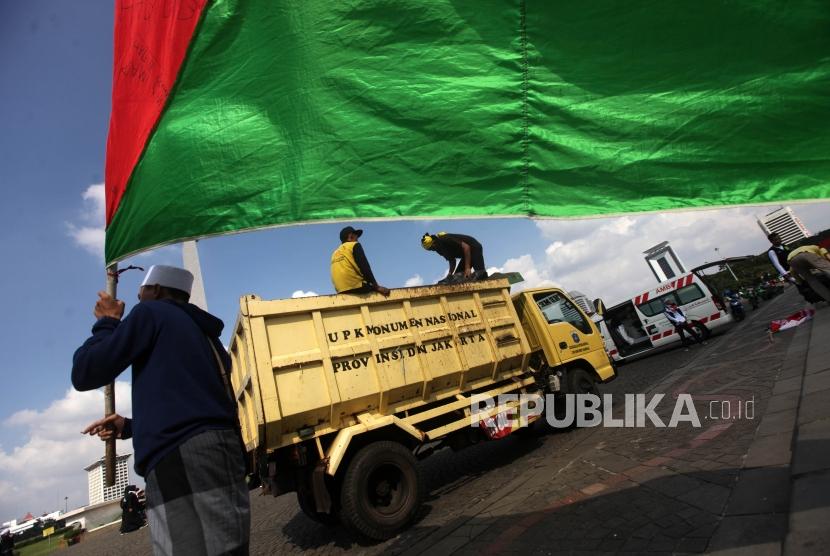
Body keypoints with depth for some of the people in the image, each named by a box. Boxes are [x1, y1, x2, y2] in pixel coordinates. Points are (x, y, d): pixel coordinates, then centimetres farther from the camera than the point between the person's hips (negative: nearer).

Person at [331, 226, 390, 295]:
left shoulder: (335, 253, 22)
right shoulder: (354, 245, 5)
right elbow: (364, 267, -5)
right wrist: (376, 286, -5)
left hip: (341, 291, 6)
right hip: (356, 286, -6)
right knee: (384, 291, 12)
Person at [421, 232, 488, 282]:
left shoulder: (446, 239, -25)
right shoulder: (441, 249, 2)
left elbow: (466, 247, -30)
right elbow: (452, 262, 9)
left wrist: (467, 268, -34)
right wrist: (449, 276, -8)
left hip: (474, 247, -9)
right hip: (466, 253, 9)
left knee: (480, 273, -20)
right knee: (457, 276, 0)